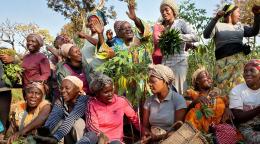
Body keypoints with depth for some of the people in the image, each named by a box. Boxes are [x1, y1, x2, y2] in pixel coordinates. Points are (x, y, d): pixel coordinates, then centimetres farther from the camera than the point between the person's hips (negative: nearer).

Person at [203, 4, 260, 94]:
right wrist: (215, 19, -19)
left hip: (239, 60, 4)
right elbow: (206, 35, -10)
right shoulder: (218, 26, 6)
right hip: (223, 61, -3)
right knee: (224, 87, -3)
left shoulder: (240, 26, 21)